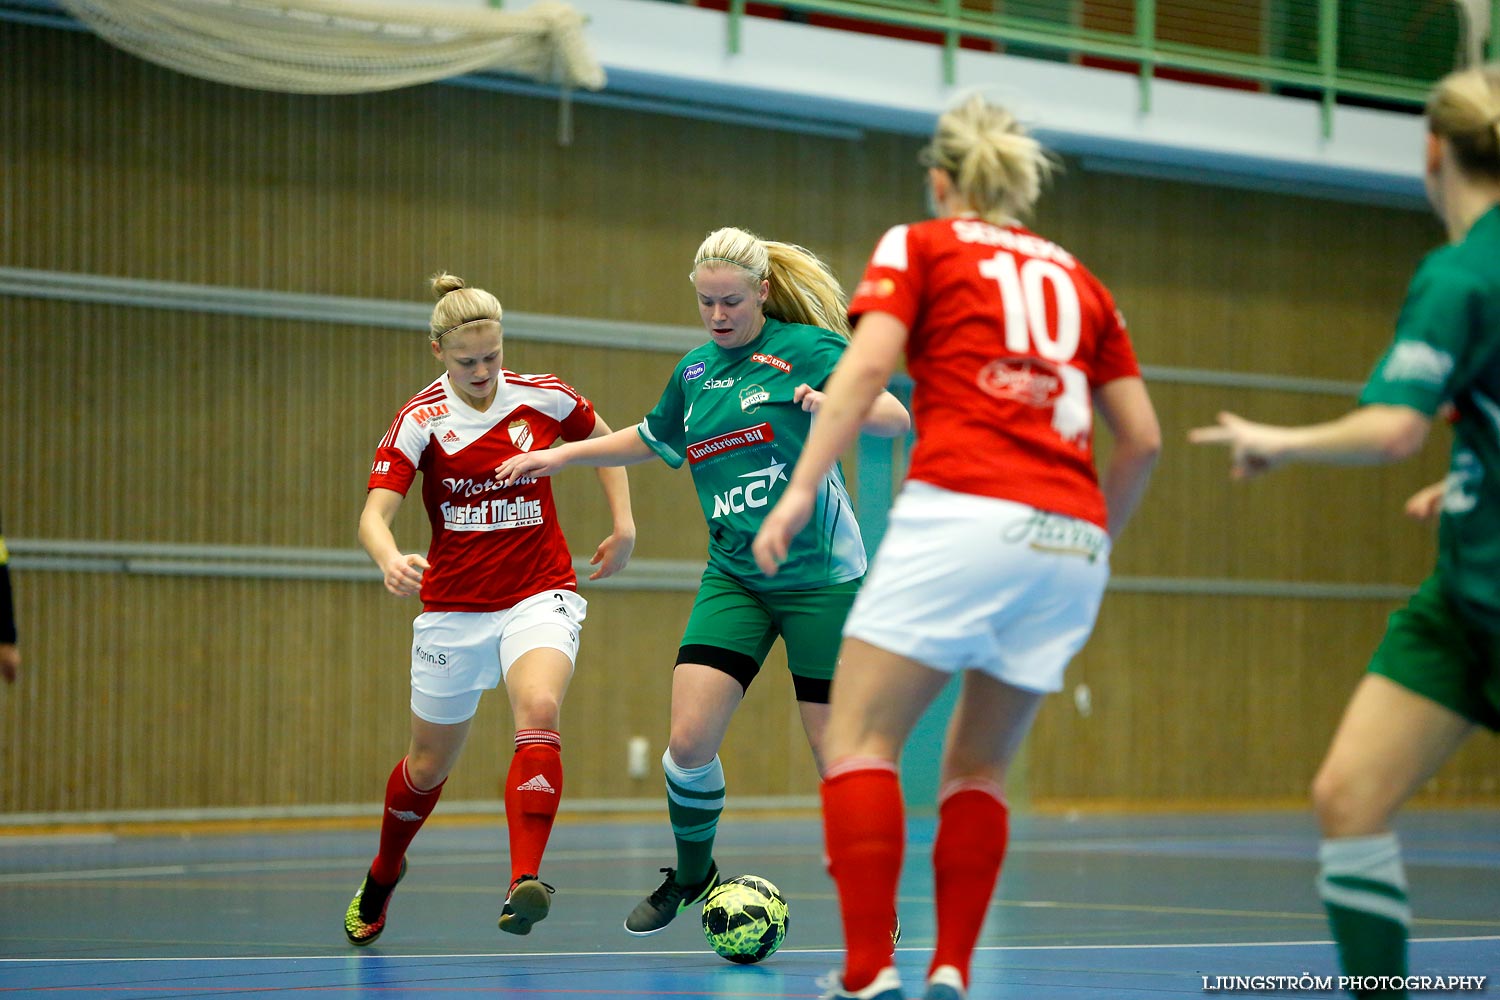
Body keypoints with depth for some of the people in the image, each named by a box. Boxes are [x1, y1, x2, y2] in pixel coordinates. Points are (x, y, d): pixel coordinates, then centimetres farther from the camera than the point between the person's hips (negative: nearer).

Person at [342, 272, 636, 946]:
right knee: (429, 765, 12)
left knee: (538, 712, -30)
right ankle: (383, 874, 43)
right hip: (453, 607, 0)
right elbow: (373, 514, -19)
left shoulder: (543, 398, -3)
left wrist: (623, 526, 9)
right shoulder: (420, 420, -9)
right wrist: (389, 558, -41)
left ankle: (524, 884, -39)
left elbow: (605, 441, 18)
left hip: (539, 597, 0)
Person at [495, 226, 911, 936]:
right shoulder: (694, 370, 11)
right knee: (689, 740, -9)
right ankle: (691, 873, 17)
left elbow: (897, 417, -14)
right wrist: (564, 454, 25)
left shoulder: (808, 347, -6)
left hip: (820, 578, -4)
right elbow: (653, 439, 31)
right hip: (733, 578, 4)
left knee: (837, 753, -5)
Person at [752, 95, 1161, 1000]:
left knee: (861, 740, -3)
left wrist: (802, 485, -10)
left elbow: (868, 364, -6)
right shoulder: (1076, 278, 24)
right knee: (980, 766, 14)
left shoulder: (919, 246, 12)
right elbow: (1143, 439, 20)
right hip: (1071, 545, 5)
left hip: (963, 511, -5)